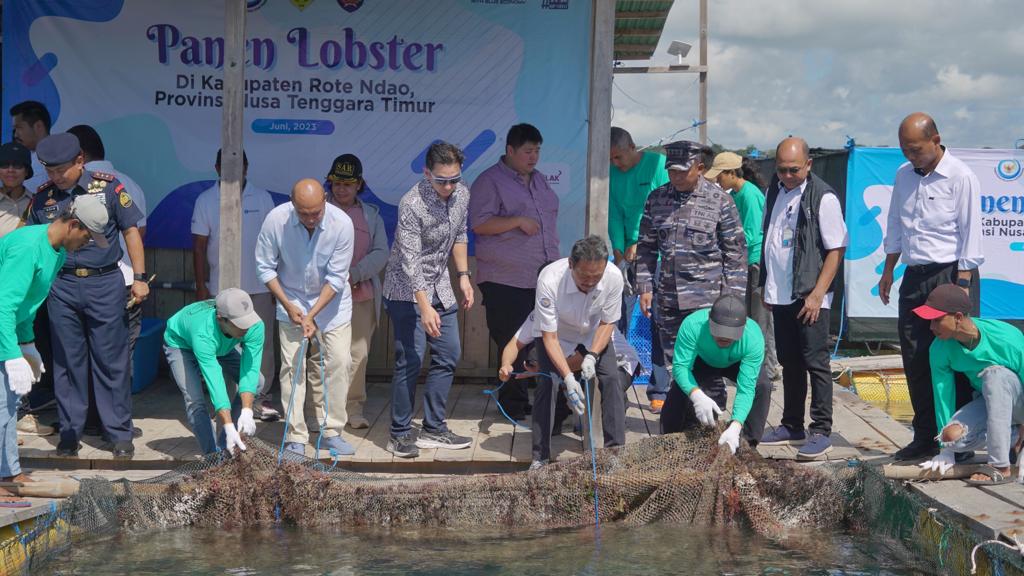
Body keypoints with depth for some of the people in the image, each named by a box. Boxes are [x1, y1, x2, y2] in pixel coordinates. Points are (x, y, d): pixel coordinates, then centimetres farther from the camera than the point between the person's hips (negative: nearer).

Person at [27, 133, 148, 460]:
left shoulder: (108, 187, -3)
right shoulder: (42, 197, 3)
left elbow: (131, 231, 0)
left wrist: (139, 278, -4)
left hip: (105, 284, -2)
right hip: (62, 287, 2)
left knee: (111, 361, 3)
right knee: (67, 363, 8)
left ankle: (120, 434, 11)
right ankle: (70, 433, 19)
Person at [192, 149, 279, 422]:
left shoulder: (262, 198, 2)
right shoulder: (205, 201, -1)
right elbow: (199, 246, 0)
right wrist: (201, 286, -3)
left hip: (259, 286, 1)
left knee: (262, 344, 4)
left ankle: (262, 397, 13)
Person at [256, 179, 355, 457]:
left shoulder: (341, 223, -25)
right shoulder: (276, 220, -23)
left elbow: (336, 277, -18)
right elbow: (265, 267, -10)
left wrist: (312, 315, -22)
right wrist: (288, 305, -14)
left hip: (331, 302, 0)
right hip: (291, 301, 0)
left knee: (337, 364, -2)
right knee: (292, 367, -4)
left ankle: (331, 431, 10)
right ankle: (295, 437, 2)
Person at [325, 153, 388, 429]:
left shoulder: (371, 215, 13)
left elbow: (381, 253, 3)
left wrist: (355, 274, -12)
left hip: (362, 295, 2)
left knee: (358, 353, 2)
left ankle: (354, 409, 11)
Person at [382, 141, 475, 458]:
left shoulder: (462, 194, -3)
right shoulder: (412, 205, -26)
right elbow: (410, 261, -28)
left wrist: (463, 276, 9)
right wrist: (424, 307, -34)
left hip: (440, 287, 8)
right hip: (407, 290, -8)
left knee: (448, 355, 7)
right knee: (410, 359, -10)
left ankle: (434, 429, 16)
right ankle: (400, 434, 1)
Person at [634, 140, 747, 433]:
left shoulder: (720, 201, -3)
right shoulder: (657, 198, 8)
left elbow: (736, 252, -2)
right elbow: (646, 247, 14)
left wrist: (732, 298, -6)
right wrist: (645, 287, 6)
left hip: (706, 298, -4)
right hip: (668, 299, 4)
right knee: (674, 364, 10)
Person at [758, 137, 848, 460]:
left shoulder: (823, 197, -11)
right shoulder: (775, 191, 10)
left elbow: (836, 249, -12)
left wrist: (817, 294, -17)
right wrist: (765, 284, 16)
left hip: (810, 296, -7)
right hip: (780, 294, 7)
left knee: (815, 362, -4)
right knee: (789, 362, 14)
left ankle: (821, 432, 0)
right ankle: (792, 427, 23)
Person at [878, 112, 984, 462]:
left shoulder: (960, 177, -8)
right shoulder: (904, 176, 12)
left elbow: (970, 233, -10)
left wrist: (962, 285, -15)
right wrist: (888, 271, 18)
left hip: (950, 273, -6)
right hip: (915, 276, 7)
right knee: (915, 359, 6)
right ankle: (925, 437, 15)